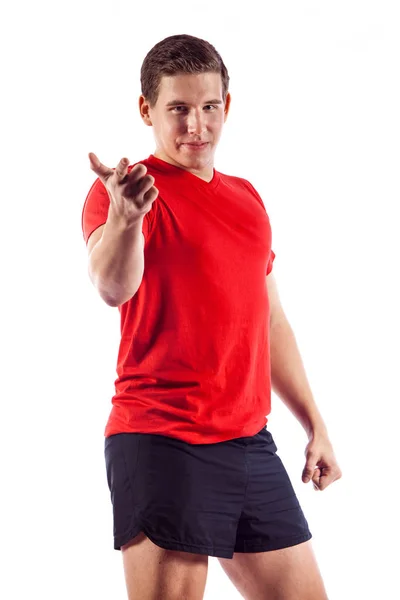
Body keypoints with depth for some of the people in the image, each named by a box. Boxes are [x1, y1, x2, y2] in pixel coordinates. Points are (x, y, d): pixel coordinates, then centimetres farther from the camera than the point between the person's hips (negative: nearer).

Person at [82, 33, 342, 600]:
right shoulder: (121, 191, -5)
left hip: (250, 441, 7)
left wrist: (314, 424, 21)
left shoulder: (246, 197, 16)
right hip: (160, 443, -7)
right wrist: (124, 217, -46)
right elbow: (113, 287, -26)